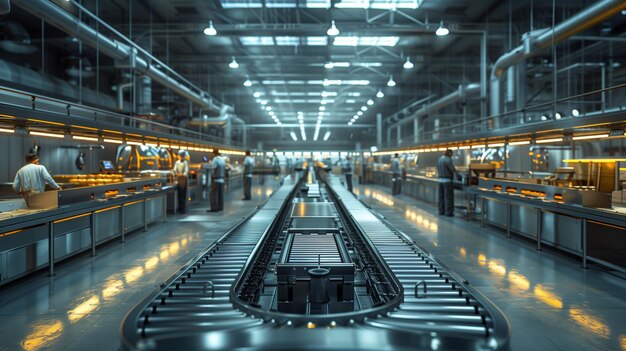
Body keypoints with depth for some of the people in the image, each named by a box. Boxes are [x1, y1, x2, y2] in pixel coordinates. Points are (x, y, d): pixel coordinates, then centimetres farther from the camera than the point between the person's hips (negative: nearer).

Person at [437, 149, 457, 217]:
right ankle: (448, 212, -3)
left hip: (440, 180, 8)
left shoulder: (439, 159, 10)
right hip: (447, 180, -8)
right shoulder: (448, 160, -13)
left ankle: (441, 210, 14)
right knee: (449, 196, -3)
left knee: (441, 196, 11)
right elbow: (453, 170, -11)